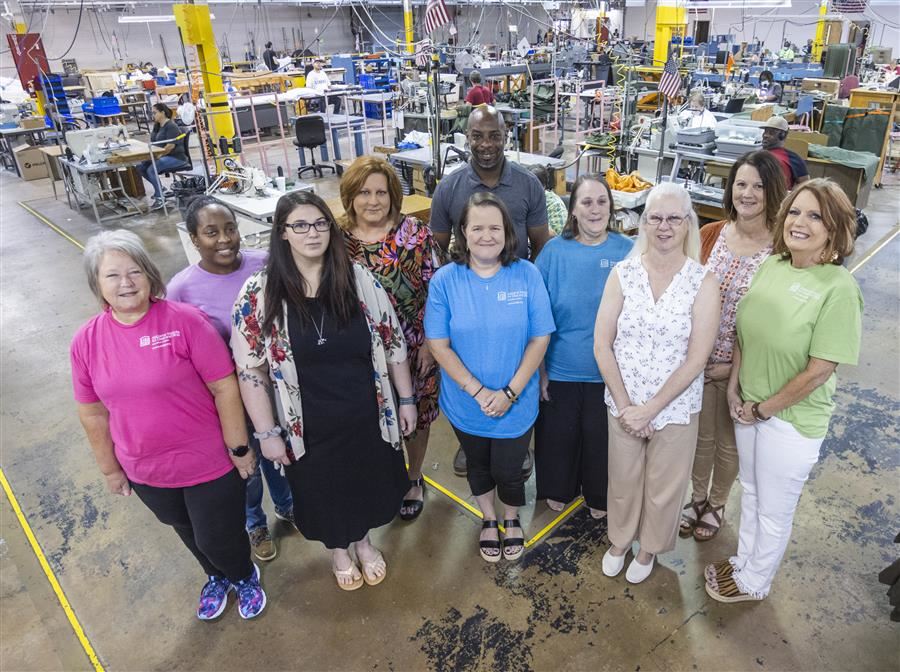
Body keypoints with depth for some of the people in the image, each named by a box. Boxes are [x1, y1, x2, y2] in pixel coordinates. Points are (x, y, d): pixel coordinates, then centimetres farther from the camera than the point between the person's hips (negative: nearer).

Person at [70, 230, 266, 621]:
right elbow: (92, 413, 4)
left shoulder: (184, 320, -20)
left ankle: (245, 577, 47)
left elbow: (224, 387, -17)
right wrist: (110, 468, 10)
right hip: (146, 473, 4)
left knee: (219, 539, 12)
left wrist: (239, 448, -13)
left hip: (210, 464, -4)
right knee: (189, 533, 27)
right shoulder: (86, 341, -7)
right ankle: (217, 577, 58)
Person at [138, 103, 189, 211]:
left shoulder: (171, 126, -13)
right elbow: (153, 142, 23)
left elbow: (171, 145, -23)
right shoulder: (157, 126, 15)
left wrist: (159, 155, -22)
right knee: (141, 167, -4)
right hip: (165, 156, 9)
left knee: (151, 169, -27)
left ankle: (159, 198, -16)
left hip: (176, 157, -9)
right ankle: (159, 188, 13)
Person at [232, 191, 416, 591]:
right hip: (309, 427, -1)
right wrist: (267, 432, -10)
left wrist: (405, 399, 1)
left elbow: (393, 343, -1)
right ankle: (339, 551, 53)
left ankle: (364, 541, 55)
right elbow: (249, 369, -10)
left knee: (366, 484, 23)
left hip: (367, 417, 2)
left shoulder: (360, 280, -9)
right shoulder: (259, 294, -14)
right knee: (324, 494, 22)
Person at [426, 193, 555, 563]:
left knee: (508, 470, 13)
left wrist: (510, 393, -15)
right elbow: (438, 344, -12)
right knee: (478, 465, 22)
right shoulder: (445, 280, -12)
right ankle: (488, 520, 50)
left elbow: (540, 338, -9)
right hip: (466, 403, 1)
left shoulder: (527, 275, -11)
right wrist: (478, 392, -17)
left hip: (516, 403, 0)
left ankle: (512, 520, 46)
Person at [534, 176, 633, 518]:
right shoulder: (554, 251, -7)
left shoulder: (627, 251, -6)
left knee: (601, 438, 17)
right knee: (557, 434, 17)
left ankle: (599, 497, 43)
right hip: (560, 370, 0)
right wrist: (539, 370, -3)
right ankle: (557, 490, 44)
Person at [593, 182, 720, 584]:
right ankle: (619, 539, 47)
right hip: (623, 404, 1)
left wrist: (649, 410, -15)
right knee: (623, 480, 19)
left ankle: (649, 547, 45)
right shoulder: (623, 273, -7)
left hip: (676, 408, -1)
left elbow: (695, 360, -14)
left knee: (663, 487, 18)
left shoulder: (703, 283, -11)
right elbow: (602, 345, -7)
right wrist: (625, 405, -12)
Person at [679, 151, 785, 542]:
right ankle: (697, 498, 44)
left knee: (728, 441, 18)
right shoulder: (710, 234, -5)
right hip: (699, 359, 3)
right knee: (700, 434, 20)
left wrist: (737, 364, -13)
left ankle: (717, 505, 43)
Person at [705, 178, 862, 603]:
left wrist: (762, 409, -13)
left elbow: (819, 371, -21)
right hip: (749, 409, 6)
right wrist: (734, 391, -1)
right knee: (751, 490, 25)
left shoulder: (838, 289, -22)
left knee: (774, 511, 16)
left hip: (792, 420, -5)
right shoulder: (772, 266, -4)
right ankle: (744, 561, 49)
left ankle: (754, 582, 40)